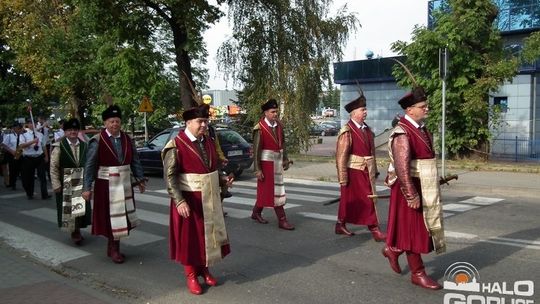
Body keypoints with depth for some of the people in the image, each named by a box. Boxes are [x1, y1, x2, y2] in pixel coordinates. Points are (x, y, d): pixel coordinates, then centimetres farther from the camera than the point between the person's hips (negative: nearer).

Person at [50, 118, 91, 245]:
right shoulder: (59, 146, -5)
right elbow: (53, 167, -6)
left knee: (81, 206, 7)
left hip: (82, 182, 3)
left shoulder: (84, 146, 6)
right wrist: (56, 184, -9)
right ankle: (74, 231, 16)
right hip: (65, 182, -3)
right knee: (68, 207, 3)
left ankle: (77, 230, 24)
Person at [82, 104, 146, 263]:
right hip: (106, 185, -4)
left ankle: (113, 247, 28)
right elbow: (90, 165, -9)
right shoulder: (97, 141, -10)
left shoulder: (127, 139, 3)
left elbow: (135, 161, 9)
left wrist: (140, 179, 4)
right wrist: (87, 187, -10)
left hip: (124, 184, 4)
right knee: (109, 217, 5)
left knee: (121, 217, 11)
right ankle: (114, 249, 20)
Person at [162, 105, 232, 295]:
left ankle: (204, 269, 34)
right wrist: (179, 201, -26)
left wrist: (223, 180, 1)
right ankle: (191, 276, 24)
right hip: (188, 201, -6)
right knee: (189, 237, 7)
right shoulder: (176, 145, -15)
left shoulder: (208, 142, 6)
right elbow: (170, 177, -18)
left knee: (208, 234, 16)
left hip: (209, 200, 6)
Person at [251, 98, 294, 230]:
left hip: (278, 162, 7)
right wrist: (257, 169, -17)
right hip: (266, 162, -7)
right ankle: (282, 220, 6)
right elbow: (256, 150, -16)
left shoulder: (279, 125, 5)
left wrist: (285, 159, 12)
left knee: (267, 190, 16)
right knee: (274, 191, 0)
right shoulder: (260, 128, -15)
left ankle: (256, 212, 33)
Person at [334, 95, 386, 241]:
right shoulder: (347, 132, -14)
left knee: (369, 200, 10)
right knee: (348, 200, 3)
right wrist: (343, 179, -17)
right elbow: (341, 157, -16)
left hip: (366, 172, 8)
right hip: (353, 173, -8)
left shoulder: (367, 129, 9)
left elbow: (371, 151, 13)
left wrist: (374, 170, 13)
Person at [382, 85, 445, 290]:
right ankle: (418, 273, 16)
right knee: (413, 229, 3)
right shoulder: (402, 133, -18)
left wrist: (434, 181, 18)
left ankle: (393, 250, 34)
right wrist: (412, 195, -25)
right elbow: (402, 168, -24)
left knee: (423, 228, 17)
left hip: (425, 188, 9)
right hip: (411, 188, -9)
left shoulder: (421, 129, 11)